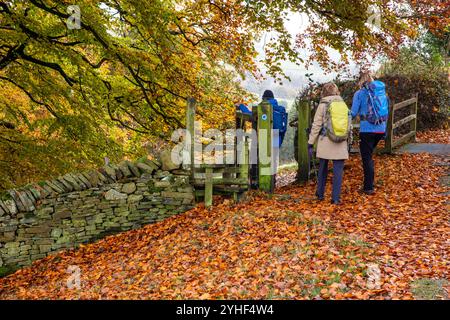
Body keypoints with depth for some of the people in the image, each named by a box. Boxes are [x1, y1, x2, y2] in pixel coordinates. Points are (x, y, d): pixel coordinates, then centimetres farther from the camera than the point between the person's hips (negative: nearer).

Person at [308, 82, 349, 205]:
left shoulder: (323, 105, -2)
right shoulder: (344, 105, 7)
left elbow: (316, 125, -4)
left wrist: (311, 143, 0)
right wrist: (346, 138, 17)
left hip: (325, 143, -1)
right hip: (340, 144, 1)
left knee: (323, 169, 15)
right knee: (338, 171, 2)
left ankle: (320, 194, 25)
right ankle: (336, 198, 1)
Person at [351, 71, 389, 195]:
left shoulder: (359, 93, -6)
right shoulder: (382, 92, 10)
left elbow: (353, 113, -8)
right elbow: (386, 112, 15)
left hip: (367, 130, -6)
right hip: (381, 129, 6)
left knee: (367, 158, 3)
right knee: (369, 155, 22)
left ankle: (369, 188, 6)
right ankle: (369, 183, 27)